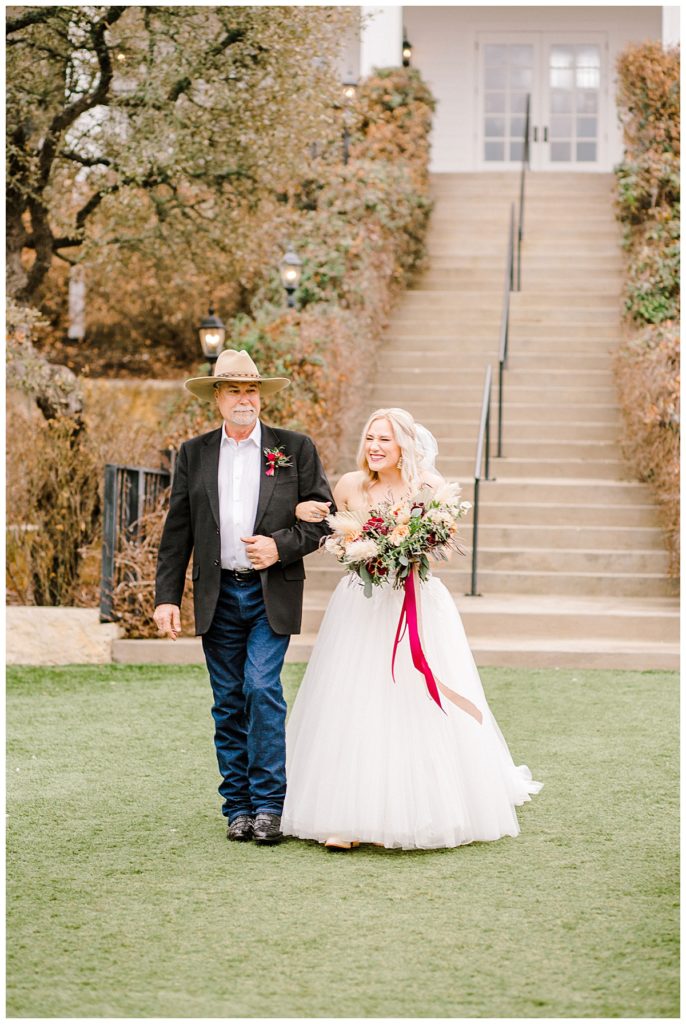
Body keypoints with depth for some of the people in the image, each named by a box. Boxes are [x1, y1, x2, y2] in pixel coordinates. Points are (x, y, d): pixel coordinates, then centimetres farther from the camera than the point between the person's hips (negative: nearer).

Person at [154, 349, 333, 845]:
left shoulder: (296, 448, 4)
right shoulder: (193, 454, 9)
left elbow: (323, 516, 3)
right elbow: (177, 531, 7)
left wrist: (281, 546, -13)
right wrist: (167, 597, 1)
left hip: (273, 594, -3)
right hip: (218, 596, 3)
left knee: (262, 688, -15)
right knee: (229, 703, 6)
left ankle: (269, 804, -5)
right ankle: (238, 808, 14)